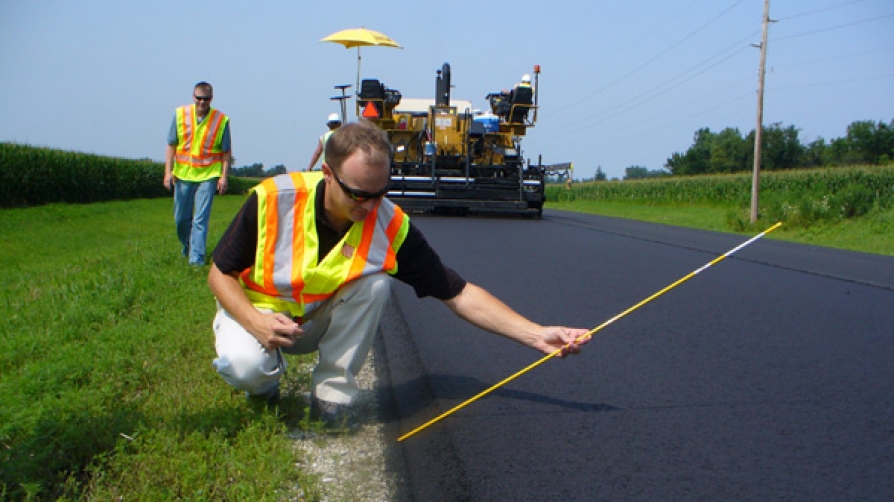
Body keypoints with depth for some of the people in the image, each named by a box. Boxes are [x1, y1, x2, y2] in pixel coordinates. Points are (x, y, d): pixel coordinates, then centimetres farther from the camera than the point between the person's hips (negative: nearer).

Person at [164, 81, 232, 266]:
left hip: (208, 176, -3)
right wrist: (168, 171, -2)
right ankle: (186, 249, 37)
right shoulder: (181, 114, 2)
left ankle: (197, 257, -4)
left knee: (200, 219, -8)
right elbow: (171, 145, 5)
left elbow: (226, 152, 1)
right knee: (181, 218, 12)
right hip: (183, 174, 3)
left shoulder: (221, 120, -3)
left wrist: (224, 176, -6)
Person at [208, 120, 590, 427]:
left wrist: (537, 334, -29)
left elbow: (458, 294, -19)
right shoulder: (272, 199, -26)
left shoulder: (391, 225, -21)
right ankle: (262, 384, 5)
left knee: (375, 283, -27)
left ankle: (331, 393, -11)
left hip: (322, 319, 2)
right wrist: (256, 322, -33)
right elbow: (220, 274, -14)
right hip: (254, 310, -2)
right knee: (244, 365, -34)